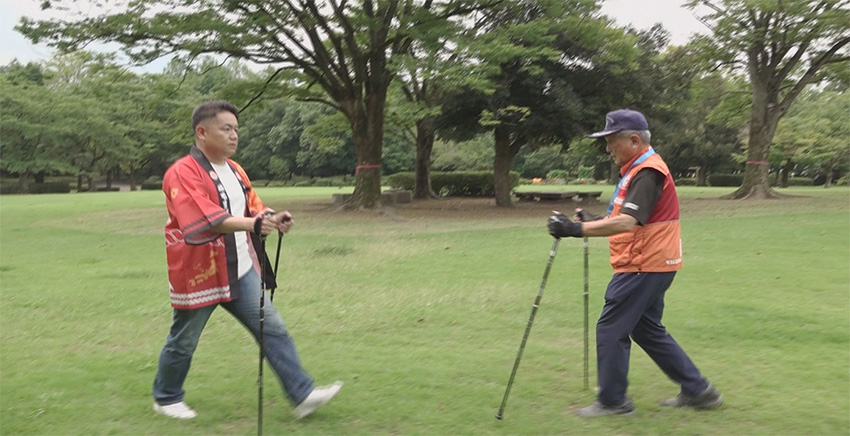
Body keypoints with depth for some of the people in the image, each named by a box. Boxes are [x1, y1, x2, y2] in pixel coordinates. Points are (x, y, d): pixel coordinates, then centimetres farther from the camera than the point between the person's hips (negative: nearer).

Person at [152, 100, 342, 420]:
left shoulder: (234, 170, 9)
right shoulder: (182, 173, -18)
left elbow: (252, 209, 12)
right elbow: (206, 218, -31)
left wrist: (272, 218, -11)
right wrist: (252, 224, -42)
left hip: (240, 272, 7)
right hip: (199, 275, -7)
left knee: (273, 329, 3)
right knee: (183, 342, 11)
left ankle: (303, 395, 7)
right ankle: (165, 399, 34)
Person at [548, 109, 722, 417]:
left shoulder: (647, 172, -19)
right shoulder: (638, 168, 15)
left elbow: (628, 222, -32)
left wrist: (577, 229, -37)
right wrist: (593, 221, 9)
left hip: (644, 267, -11)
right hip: (650, 265, 11)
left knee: (610, 329, -3)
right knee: (648, 330, 18)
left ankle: (612, 400, 10)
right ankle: (698, 391, 25)